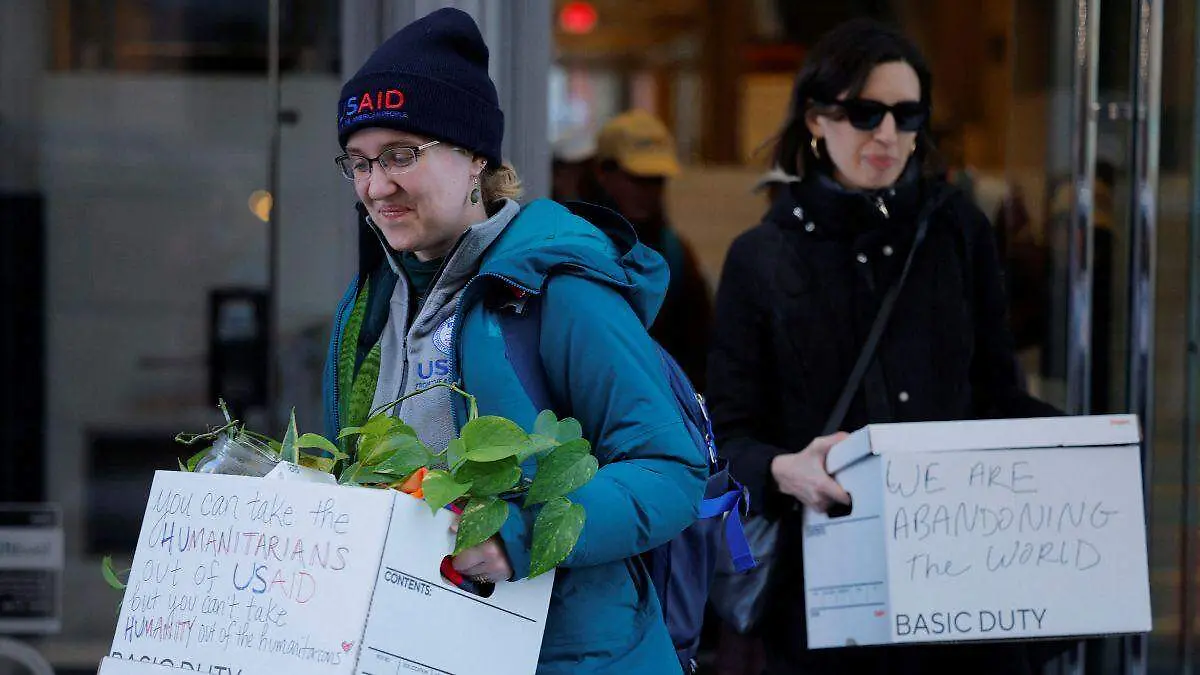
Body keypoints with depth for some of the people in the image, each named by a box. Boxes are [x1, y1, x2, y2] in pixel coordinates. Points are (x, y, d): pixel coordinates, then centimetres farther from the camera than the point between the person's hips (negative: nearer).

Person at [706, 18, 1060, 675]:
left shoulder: (957, 229, 10)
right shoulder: (762, 257, 4)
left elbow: (998, 393, 11)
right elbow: (729, 432, 0)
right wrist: (783, 472, -22)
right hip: (828, 575, -1)